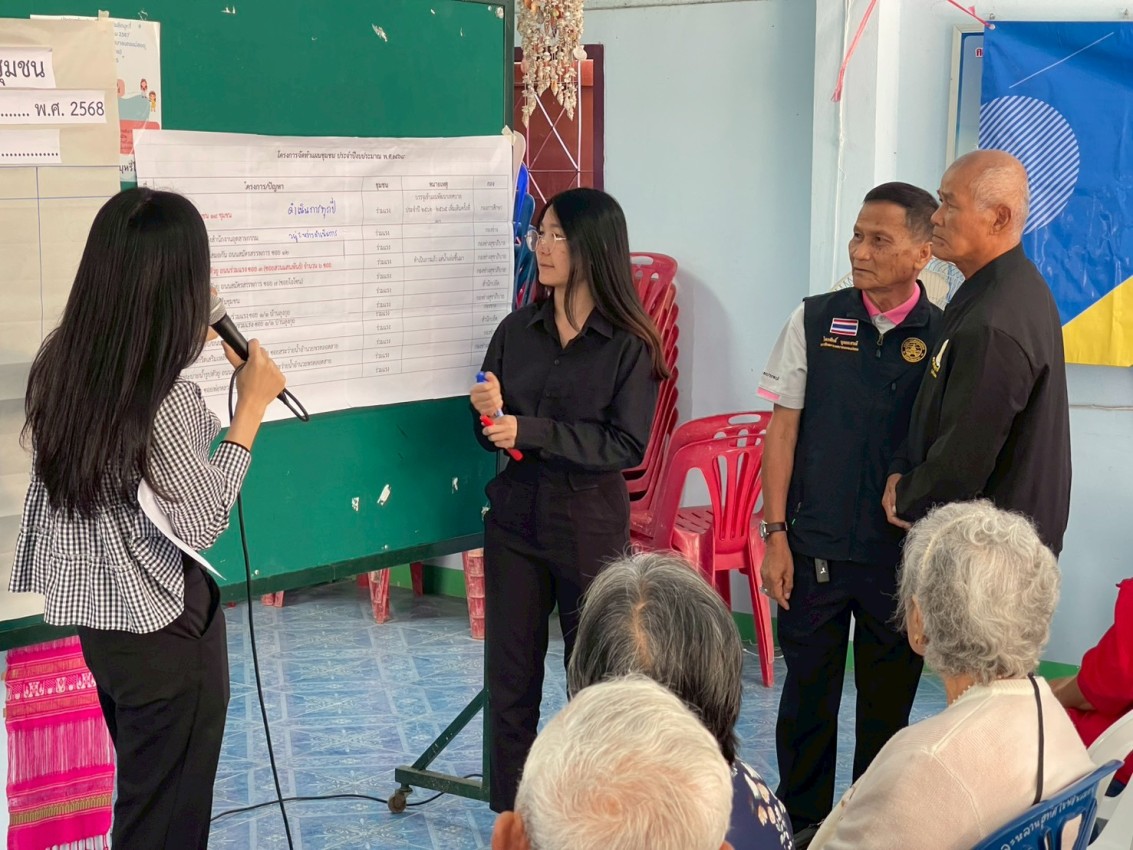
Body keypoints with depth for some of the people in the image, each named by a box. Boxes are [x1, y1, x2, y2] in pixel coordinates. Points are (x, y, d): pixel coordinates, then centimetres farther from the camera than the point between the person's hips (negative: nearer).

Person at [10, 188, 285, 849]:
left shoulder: (64, 359, -6)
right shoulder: (167, 398, -29)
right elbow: (202, 524, -19)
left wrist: (188, 343, 18)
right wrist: (251, 408, -12)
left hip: (95, 609, 8)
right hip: (163, 623, -8)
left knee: (139, 792, 27)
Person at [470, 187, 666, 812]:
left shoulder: (630, 345, -8)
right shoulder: (517, 331, 4)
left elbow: (626, 446, -15)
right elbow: (492, 433, 10)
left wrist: (529, 431, -19)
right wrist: (488, 414, -13)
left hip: (590, 527, -3)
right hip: (516, 520, 4)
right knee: (509, 674, 8)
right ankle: (508, 819, 20)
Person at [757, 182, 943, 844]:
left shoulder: (946, 337, -4)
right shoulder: (815, 322, -2)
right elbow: (783, 430, 1)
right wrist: (776, 532, -2)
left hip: (903, 554, 0)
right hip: (816, 547, 1)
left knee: (888, 704, 11)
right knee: (808, 691, 10)